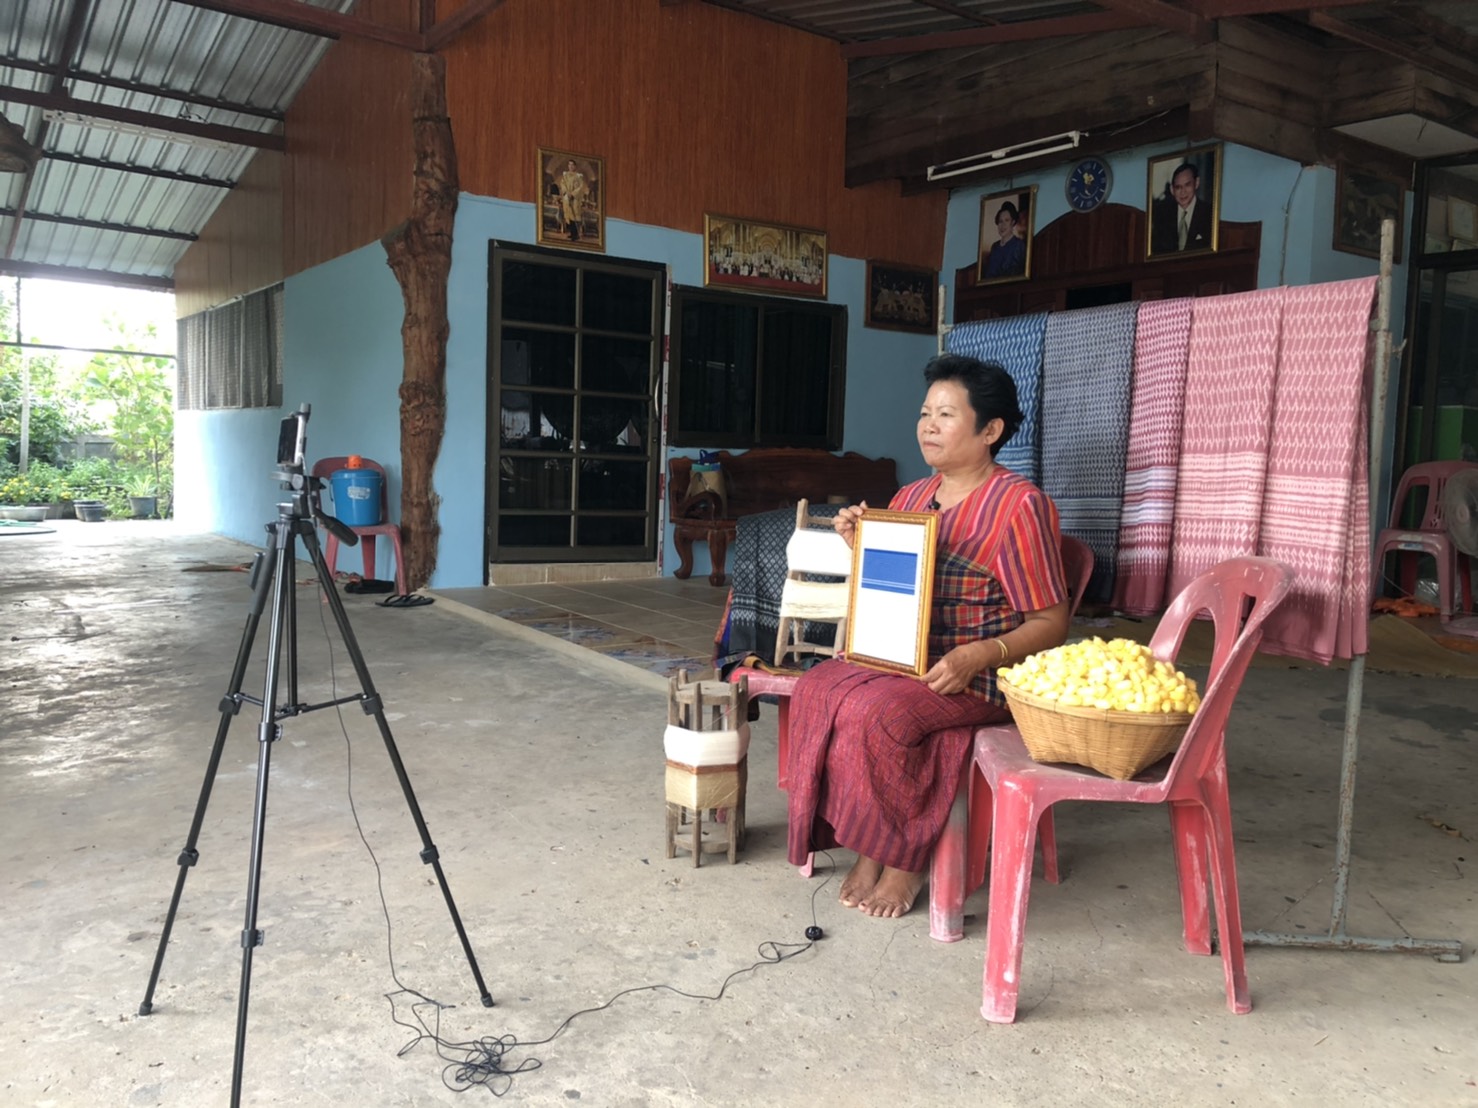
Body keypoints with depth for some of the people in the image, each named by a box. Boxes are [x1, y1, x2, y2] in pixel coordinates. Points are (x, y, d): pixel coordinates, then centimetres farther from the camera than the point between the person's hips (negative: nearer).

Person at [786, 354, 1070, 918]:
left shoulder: (1020, 505, -9)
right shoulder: (910, 497, 13)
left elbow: (1051, 622, -12)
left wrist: (978, 656, -27)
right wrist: (857, 545, 2)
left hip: (981, 675, -7)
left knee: (877, 712, -30)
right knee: (816, 688, -17)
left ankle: (903, 858, -7)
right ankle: (869, 847, -7)